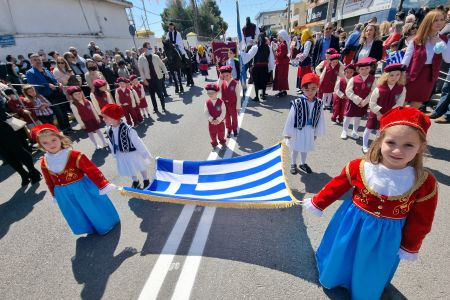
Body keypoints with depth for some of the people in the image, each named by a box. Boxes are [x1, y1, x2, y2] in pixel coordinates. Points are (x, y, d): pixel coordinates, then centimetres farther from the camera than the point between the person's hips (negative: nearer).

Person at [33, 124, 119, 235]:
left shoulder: (75, 155, -22)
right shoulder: (44, 162, -4)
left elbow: (92, 170, -24)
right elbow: (49, 181, 10)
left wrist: (103, 185, -25)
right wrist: (55, 195, 20)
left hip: (83, 189, -5)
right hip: (64, 194, 5)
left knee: (92, 208, 13)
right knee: (77, 213, 23)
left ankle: (105, 225, 37)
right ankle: (91, 228, 47)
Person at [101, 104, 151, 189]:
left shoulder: (128, 129, -34)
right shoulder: (109, 130, -13)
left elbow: (137, 142, -25)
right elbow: (111, 143, 3)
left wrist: (145, 154, -16)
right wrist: (115, 154, 14)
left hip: (133, 153, -5)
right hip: (121, 155, 6)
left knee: (141, 167, 21)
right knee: (130, 169, 28)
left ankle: (146, 181, 47)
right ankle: (135, 181, 55)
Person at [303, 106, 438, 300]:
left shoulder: (425, 183, -19)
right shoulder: (359, 167, -23)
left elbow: (420, 221, -6)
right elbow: (336, 187, -8)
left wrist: (409, 247, 5)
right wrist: (317, 204, 2)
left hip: (387, 235, 1)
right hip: (351, 225, 0)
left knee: (371, 269, 26)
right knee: (341, 256, 25)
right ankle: (332, 277, 58)